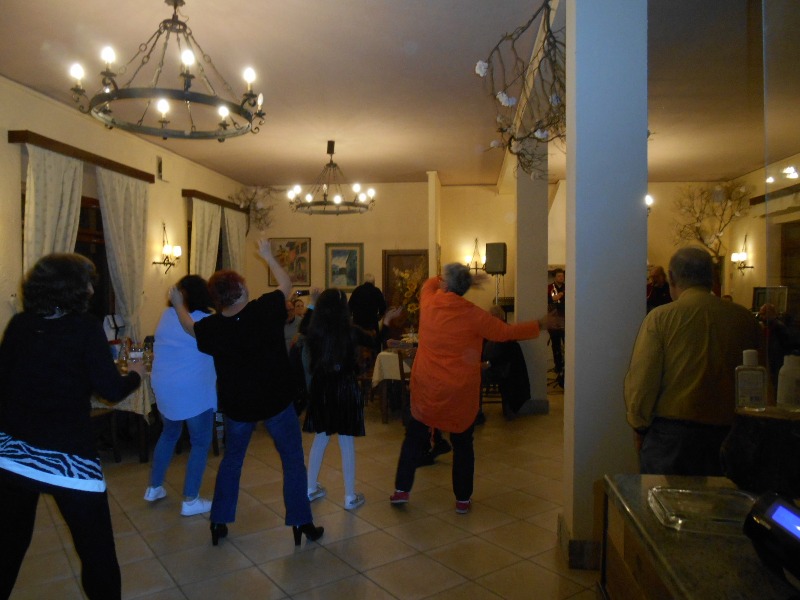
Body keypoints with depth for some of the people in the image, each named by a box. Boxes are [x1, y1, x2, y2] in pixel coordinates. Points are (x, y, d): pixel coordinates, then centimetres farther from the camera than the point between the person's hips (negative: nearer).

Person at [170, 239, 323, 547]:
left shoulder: (212, 327, -10)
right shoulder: (265, 309, -18)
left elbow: (189, 326, 13)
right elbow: (286, 284, 0)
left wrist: (178, 304, 31)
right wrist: (268, 256, 13)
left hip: (236, 404, 2)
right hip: (277, 399, -2)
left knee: (231, 460, 22)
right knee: (293, 462, 10)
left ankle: (219, 523, 28)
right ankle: (301, 524, 14)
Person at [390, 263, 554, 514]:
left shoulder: (428, 302, -7)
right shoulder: (472, 314, -14)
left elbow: (431, 282, 16)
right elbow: (505, 332, -5)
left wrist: (468, 280, 16)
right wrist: (539, 325, 8)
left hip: (425, 388, 2)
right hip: (460, 391, -2)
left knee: (414, 437, 17)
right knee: (463, 444, 14)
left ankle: (401, 490, 21)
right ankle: (463, 499, 21)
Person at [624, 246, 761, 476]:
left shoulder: (661, 317, -9)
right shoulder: (745, 318, 1)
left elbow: (641, 379, -9)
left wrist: (639, 427, 4)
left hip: (670, 433, -3)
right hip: (727, 432, 4)